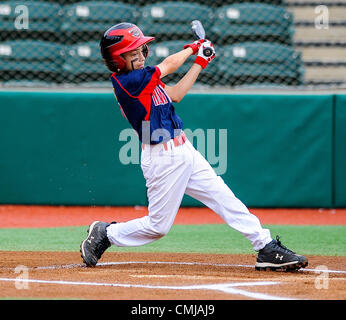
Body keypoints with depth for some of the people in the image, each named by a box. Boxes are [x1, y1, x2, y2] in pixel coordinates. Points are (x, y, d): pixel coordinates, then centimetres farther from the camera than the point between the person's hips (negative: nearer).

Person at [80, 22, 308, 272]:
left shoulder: (140, 78, 11)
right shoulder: (125, 82, -17)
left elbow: (175, 95, 18)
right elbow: (168, 65, -9)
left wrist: (200, 62, 16)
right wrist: (192, 48, 11)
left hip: (184, 151, 9)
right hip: (162, 159, -9)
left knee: (225, 199, 3)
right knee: (158, 226, 0)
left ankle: (266, 248, 4)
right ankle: (104, 234, 20)